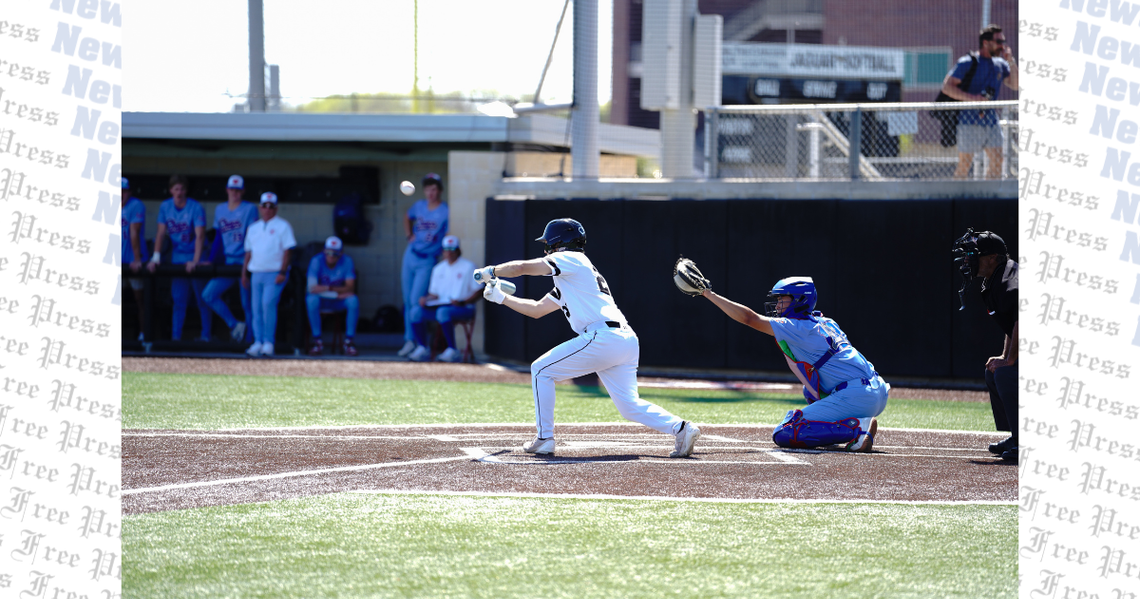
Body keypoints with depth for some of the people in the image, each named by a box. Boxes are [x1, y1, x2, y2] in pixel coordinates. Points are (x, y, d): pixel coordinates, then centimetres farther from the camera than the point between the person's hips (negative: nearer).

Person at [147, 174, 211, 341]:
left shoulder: (195, 208, -13)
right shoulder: (165, 207, 0)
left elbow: (200, 235, -20)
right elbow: (161, 233, 0)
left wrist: (195, 261, -28)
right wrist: (155, 258, -10)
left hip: (195, 256, -4)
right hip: (177, 257, 4)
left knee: (202, 300, 0)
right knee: (178, 299, 3)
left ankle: (205, 336, 5)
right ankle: (176, 337, 5)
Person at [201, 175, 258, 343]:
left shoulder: (249, 209, -3)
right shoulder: (220, 210, 13)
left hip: (244, 262, -6)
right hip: (228, 263, 6)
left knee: (247, 304, -3)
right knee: (208, 295, -5)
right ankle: (234, 325, 7)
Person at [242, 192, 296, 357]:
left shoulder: (282, 226, 1)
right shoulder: (253, 228, 18)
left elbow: (288, 250, -6)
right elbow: (248, 252, 22)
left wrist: (282, 272, -15)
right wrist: (244, 273, 16)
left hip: (275, 274, -6)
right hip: (256, 274, 6)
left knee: (268, 303, -20)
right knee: (256, 308, 1)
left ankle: (268, 342, -17)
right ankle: (258, 342, 5)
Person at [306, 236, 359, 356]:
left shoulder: (347, 262, -10)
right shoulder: (317, 261, -15)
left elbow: (350, 288, -18)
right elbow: (312, 288, -24)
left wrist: (328, 288, -33)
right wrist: (337, 294, -27)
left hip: (339, 301, 1)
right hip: (321, 300, -1)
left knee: (353, 301, -29)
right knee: (312, 300, -35)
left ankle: (349, 341, -22)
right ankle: (317, 341, -27)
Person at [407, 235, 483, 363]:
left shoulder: (468, 267, 2)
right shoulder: (438, 269, 19)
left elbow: (478, 291, -3)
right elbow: (434, 293, 20)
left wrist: (462, 302, -19)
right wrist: (426, 299, -4)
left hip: (463, 309, -6)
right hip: (439, 306, 6)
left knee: (443, 312, -38)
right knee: (416, 310, -17)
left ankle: (453, 351, -33)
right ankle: (422, 348, -15)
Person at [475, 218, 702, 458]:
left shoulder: (569, 259, 4)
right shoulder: (566, 282, 32)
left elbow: (521, 267, -3)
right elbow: (536, 309, 39)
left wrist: (491, 271, 13)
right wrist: (501, 297, 40)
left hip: (602, 337, -9)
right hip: (626, 340, 9)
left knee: (541, 370, 4)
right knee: (630, 405, 9)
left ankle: (544, 438, 3)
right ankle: (680, 428, -9)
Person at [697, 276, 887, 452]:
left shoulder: (796, 327, -5)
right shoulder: (826, 323, 19)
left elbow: (748, 318, -5)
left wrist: (710, 294, 0)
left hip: (854, 398, -9)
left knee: (783, 435, -11)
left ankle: (857, 428, -19)